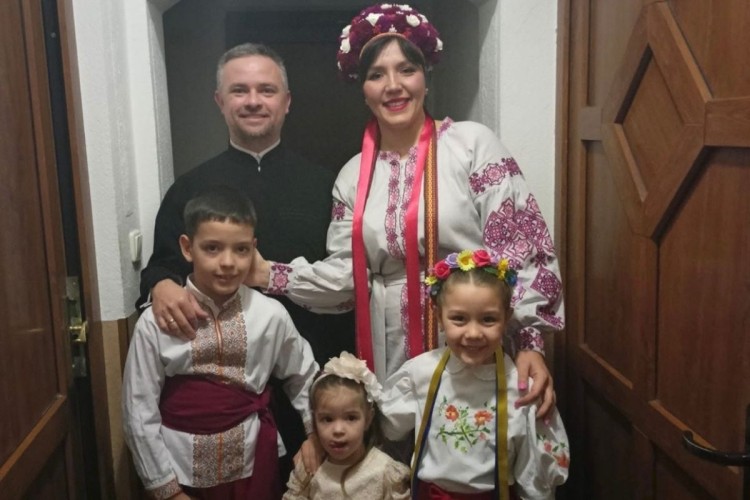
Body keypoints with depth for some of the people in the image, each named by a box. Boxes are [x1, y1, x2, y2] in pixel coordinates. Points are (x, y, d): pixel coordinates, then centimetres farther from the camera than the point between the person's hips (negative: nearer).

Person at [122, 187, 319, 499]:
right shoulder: (156, 321, -12)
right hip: (180, 470, -1)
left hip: (252, 466, 1)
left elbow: (304, 379, 7)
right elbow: (140, 414, -7)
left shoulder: (270, 315, -9)